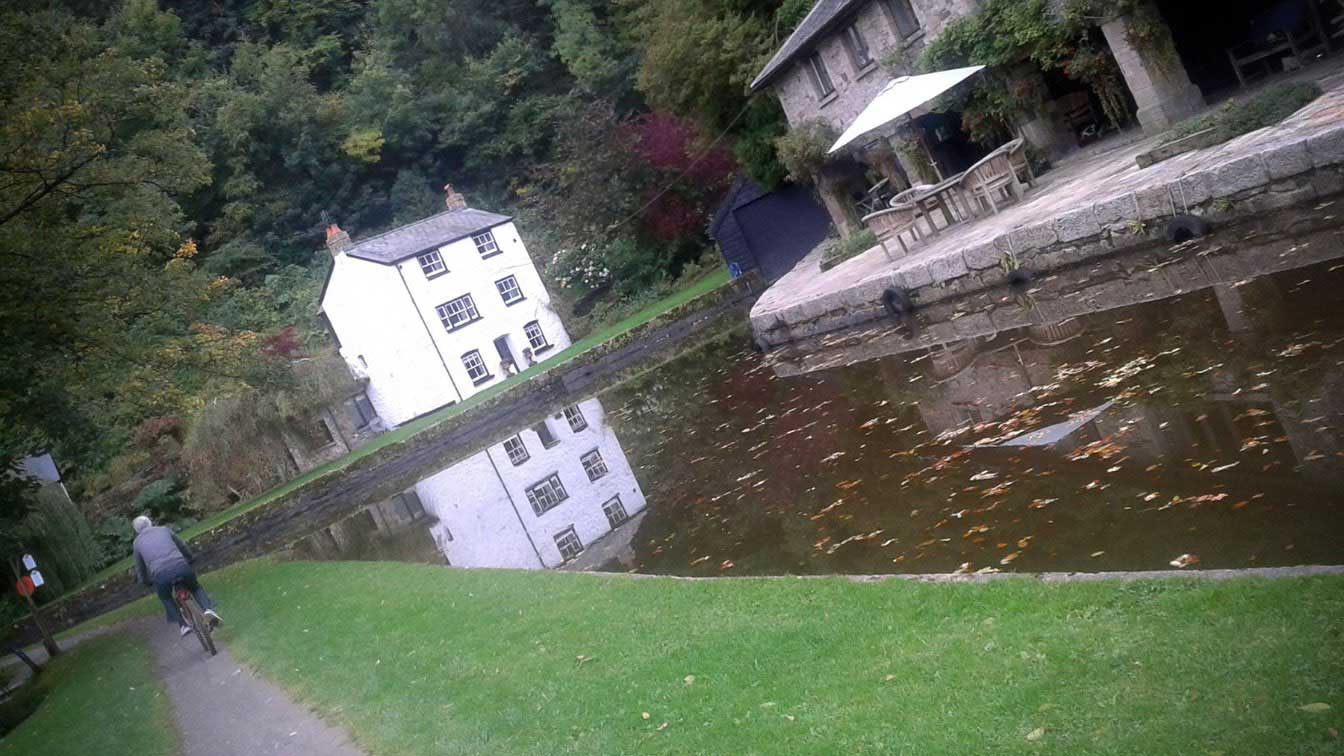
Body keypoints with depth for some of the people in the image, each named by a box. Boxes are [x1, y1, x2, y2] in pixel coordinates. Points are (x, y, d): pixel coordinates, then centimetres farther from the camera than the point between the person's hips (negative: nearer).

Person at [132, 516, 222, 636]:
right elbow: (184, 548, 32)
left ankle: (183, 625, 18)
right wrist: (188, 561, 50)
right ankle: (207, 610, 2)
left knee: (166, 598, 31)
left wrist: (146, 582, 48)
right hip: (181, 566, 1)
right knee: (195, 587, 28)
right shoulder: (164, 530, 24)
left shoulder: (137, 542, 22)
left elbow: (140, 568, 30)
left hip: (160, 574, -1)